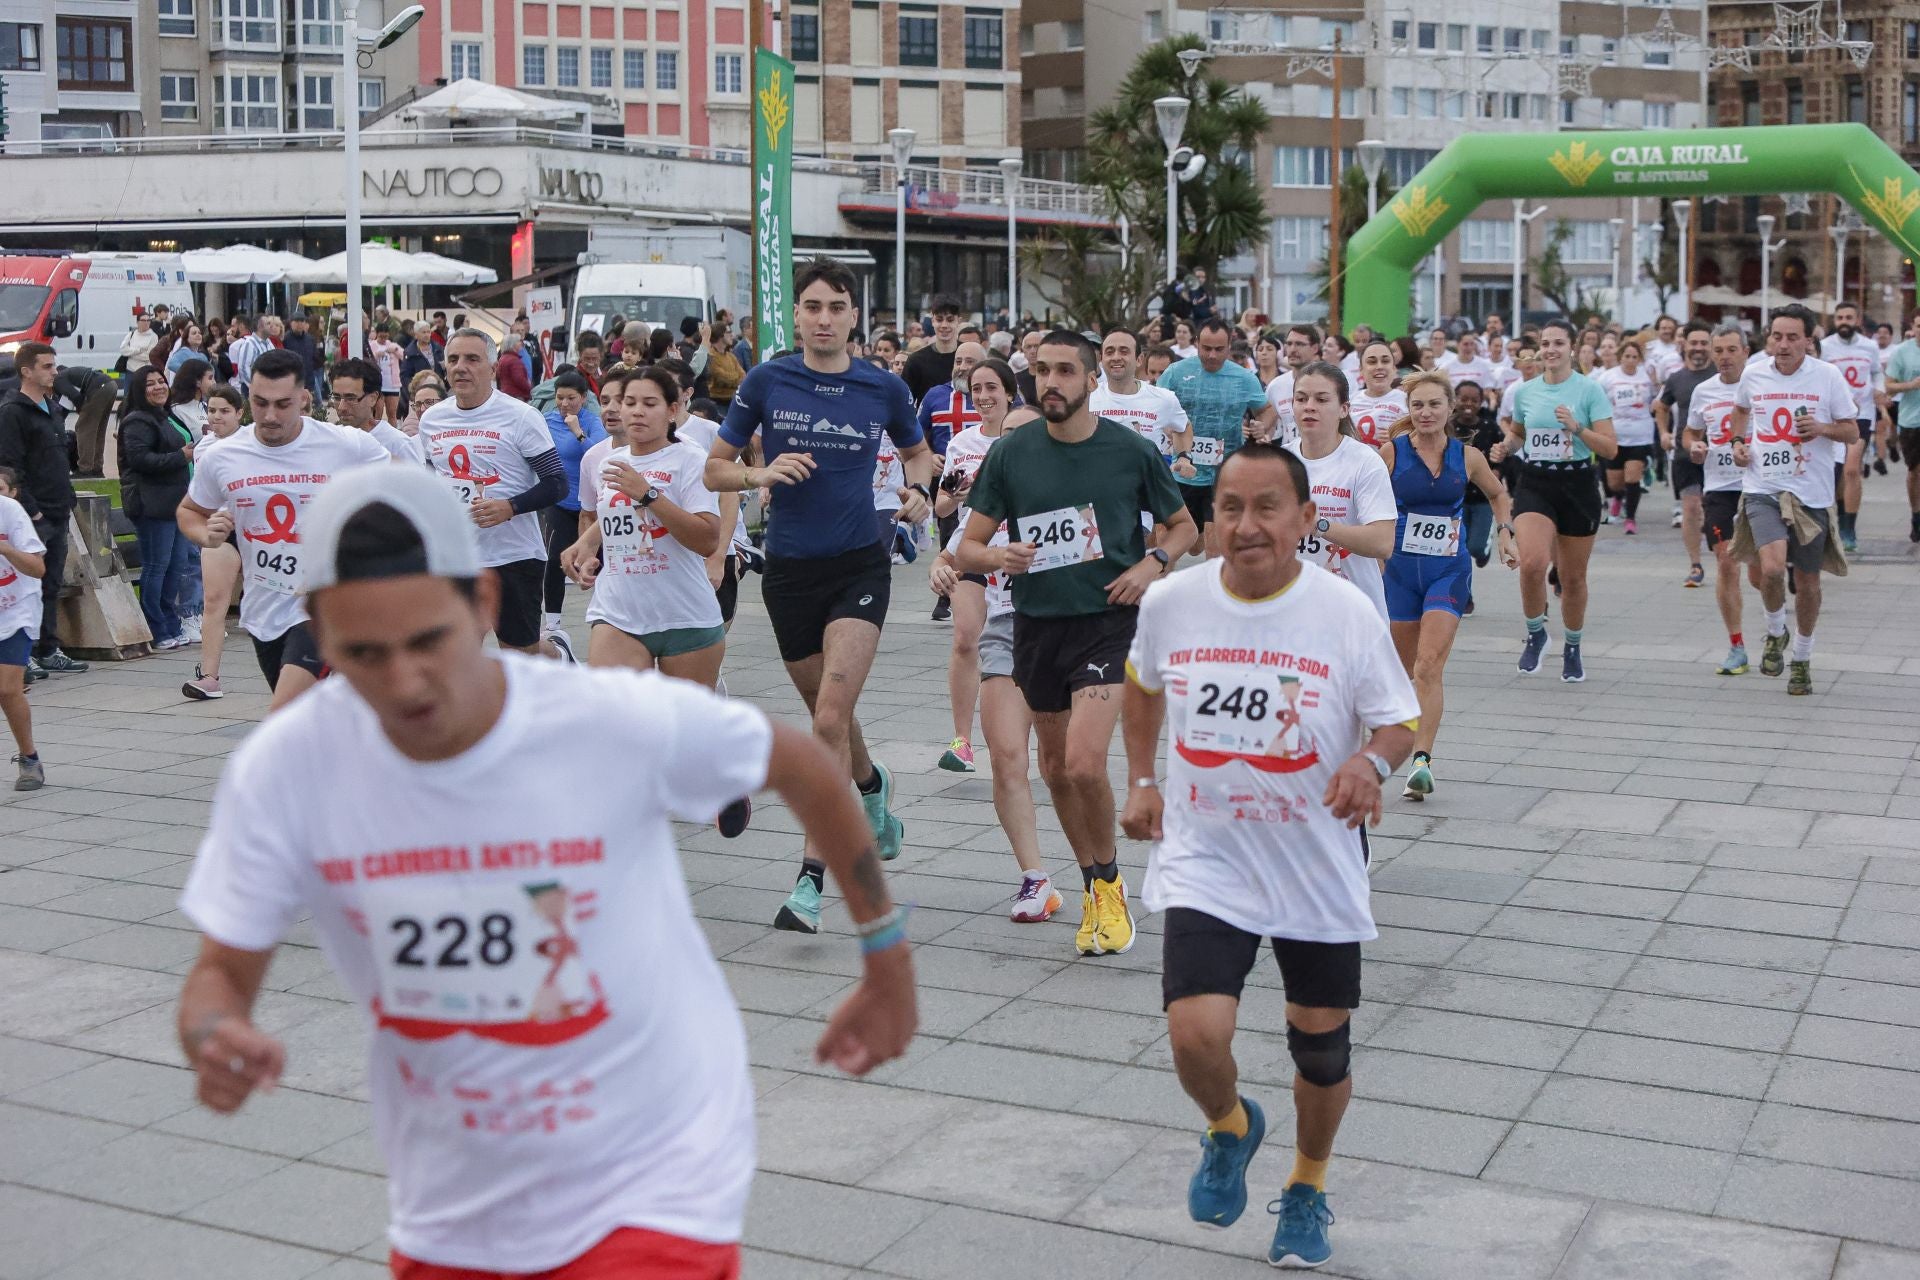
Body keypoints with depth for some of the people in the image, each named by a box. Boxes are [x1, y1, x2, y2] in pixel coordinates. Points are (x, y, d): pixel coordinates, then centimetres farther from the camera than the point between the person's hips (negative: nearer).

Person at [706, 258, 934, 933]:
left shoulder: (885, 389, 0)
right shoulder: (765, 381, -1)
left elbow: (917, 451, 20)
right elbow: (715, 469, 4)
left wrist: (917, 488, -1)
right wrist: (760, 475, -15)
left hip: (859, 566, -2)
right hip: (789, 569, 2)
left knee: (832, 717, -16)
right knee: (828, 713, 16)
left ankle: (811, 877, -12)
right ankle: (872, 784, 51)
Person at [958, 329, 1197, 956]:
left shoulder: (1132, 450, -3)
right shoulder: (1010, 453, 0)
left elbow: (1183, 525, 11)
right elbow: (965, 548, 3)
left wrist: (1154, 563, -8)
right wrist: (997, 556, -19)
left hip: (1109, 621, -3)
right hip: (1037, 625, 4)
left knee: (1085, 764, -19)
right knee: (1056, 768, 12)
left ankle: (1108, 882, 7)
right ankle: (1094, 885, 34)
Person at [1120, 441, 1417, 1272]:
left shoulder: (1348, 613, -13)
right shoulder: (1170, 602, -7)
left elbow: (1399, 720, -4)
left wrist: (1373, 761, -25)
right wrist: (1142, 780, 10)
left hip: (1319, 869, 0)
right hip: (1205, 865, 0)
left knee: (1322, 1050, 12)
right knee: (1195, 1033, -17)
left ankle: (1308, 1188, 43)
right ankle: (1230, 1128, 21)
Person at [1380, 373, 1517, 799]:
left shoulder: (1467, 456, 1)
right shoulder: (1392, 452, -5)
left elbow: (1497, 494, 19)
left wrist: (1505, 532, 6)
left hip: (1450, 569, -1)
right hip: (1401, 567, 1)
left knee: (1429, 666, -15)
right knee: (1401, 666, 12)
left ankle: (1422, 760, -20)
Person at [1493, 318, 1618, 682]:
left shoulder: (1589, 390, -4)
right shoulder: (1524, 391, 6)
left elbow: (1609, 447, -7)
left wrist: (1576, 427, -21)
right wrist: (1505, 446, 4)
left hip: (1577, 486, -1)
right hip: (1534, 484, 1)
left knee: (1573, 576, 8)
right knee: (1532, 562, -23)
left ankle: (1573, 648, 31)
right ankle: (1535, 633, 1)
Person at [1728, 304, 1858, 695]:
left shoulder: (1828, 376, -5)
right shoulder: (1753, 374, 1)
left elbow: (1852, 431, 2)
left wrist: (1822, 428, -18)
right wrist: (1738, 441, 7)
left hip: (1811, 494, 0)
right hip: (1762, 489, 0)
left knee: (1807, 580, 9)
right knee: (1772, 567, -23)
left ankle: (1802, 659, 30)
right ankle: (1776, 632, 7)